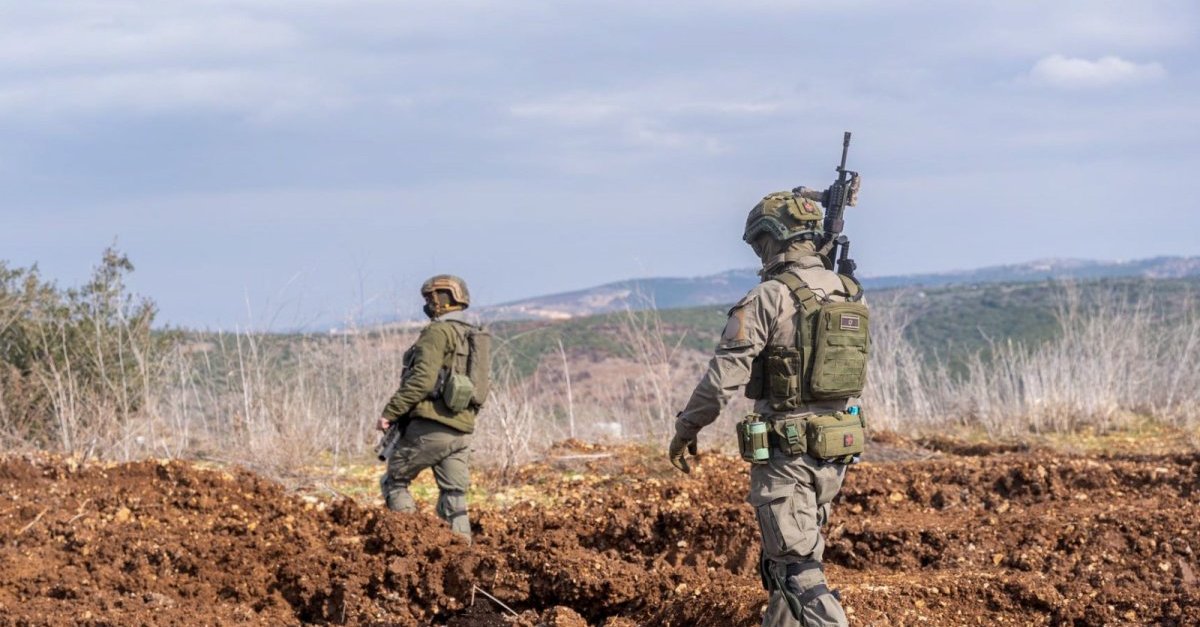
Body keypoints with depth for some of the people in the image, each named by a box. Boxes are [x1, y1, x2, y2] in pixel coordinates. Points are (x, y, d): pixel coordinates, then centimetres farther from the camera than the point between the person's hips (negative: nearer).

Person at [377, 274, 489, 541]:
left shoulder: (438, 333, -8)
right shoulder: (475, 338, 19)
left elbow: (422, 379, -18)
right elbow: (480, 391, 20)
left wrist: (390, 412, -16)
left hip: (430, 427, -7)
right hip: (461, 431, 7)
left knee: (394, 481, 6)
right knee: (454, 500, 6)